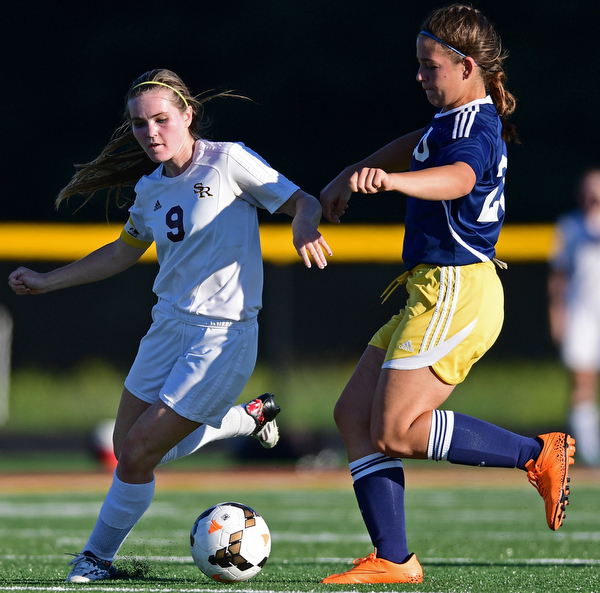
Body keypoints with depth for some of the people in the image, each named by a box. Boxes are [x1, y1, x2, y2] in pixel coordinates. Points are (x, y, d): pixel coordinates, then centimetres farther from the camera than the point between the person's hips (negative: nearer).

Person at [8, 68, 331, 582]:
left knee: (139, 453, -10)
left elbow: (303, 202, -9)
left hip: (222, 337, -7)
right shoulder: (151, 187, 7)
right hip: (168, 327, 7)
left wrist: (305, 224, -33)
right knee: (129, 449, 12)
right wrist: (47, 282, 22)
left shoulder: (228, 161, -11)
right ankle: (249, 417, 30)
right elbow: (124, 252, 23)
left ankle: (98, 556, 10)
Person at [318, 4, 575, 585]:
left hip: (456, 294, -10)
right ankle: (393, 559, 4)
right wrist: (346, 178, 33)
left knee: (397, 431, -14)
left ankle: (539, 454, -8)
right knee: (354, 413, 6)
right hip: (436, 294, 10)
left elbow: (457, 178, -39)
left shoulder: (471, 127, -16)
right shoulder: (466, 118, 15)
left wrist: (391, 179, -56)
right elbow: (420, 145, 37)